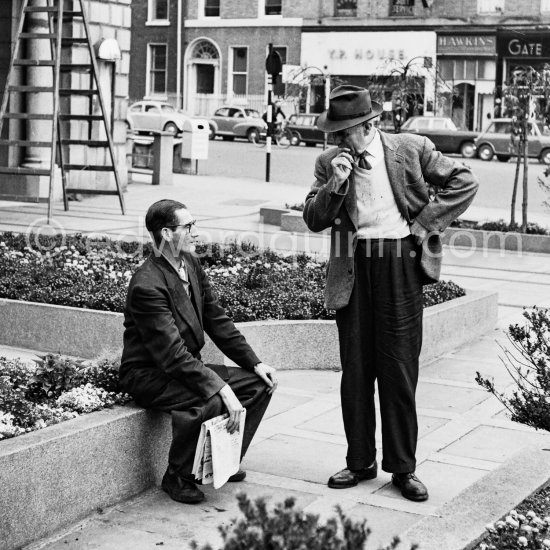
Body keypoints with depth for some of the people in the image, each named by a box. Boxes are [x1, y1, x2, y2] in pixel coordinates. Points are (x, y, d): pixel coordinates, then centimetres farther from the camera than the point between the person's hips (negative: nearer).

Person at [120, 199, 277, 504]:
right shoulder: (147, 285, -26)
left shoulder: (191, 263, 3)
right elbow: (173, 354, -29)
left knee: (260, 384, 0)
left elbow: (217, 321, 8)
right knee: (209, 402, -35)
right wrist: (221, 389, -34)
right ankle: (177, 477, -11)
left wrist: (255, 363, -1)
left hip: (187, 365, 9)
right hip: (148, 375, -9)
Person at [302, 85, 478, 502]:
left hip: (400, 263, -3)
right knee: (355, 370, 7)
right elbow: (314, 220, 2)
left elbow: (464, 183, 2)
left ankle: (403, 467, 12)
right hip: (353, 269, 3)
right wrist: (335, 184, -13)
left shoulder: (410, 149, 0)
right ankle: (360, 462, 20)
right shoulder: (330, 162, 7)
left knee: (399, 370, 1)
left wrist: (426, 222, -4)